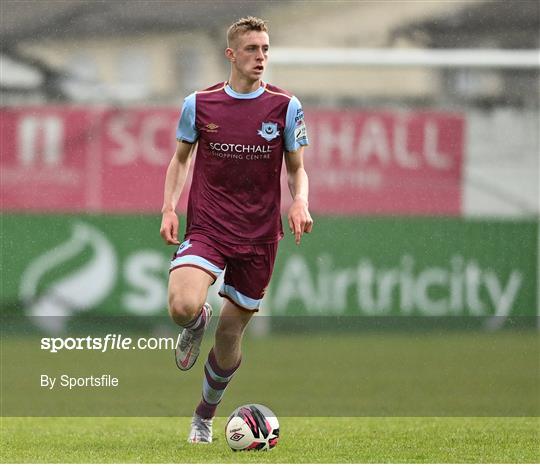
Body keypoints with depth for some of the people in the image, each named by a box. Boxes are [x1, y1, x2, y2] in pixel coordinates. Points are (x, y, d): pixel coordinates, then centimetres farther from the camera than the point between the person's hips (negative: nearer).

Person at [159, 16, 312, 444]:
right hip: (207, 227, -1)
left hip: (258, 235, 1)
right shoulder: (199, 104, 1)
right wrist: (169, 207, 1)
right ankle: (197, 324, 12)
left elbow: (297, 169, 8)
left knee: (230, 337, 7)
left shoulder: (286, 107, 1)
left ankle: (205, 416, 31)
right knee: (183, 306, -28)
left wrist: (300, 203, -13)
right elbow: (181, 159, 15)